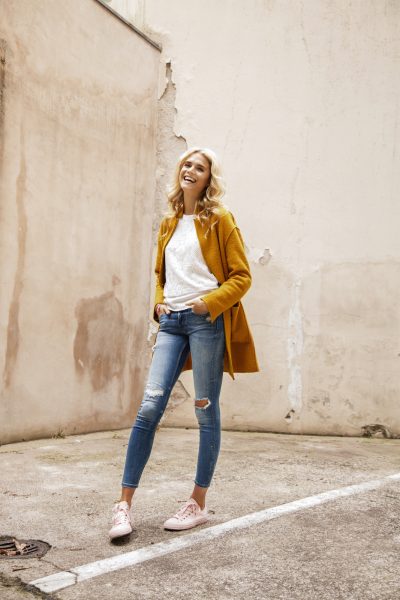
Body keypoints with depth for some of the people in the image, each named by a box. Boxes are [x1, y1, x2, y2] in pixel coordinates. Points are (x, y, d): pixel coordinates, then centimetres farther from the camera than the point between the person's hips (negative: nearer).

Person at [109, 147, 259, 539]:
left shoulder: (219, 220, 2)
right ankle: (124, 503, 2)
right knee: (149, 407, -5)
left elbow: (241, 276, -1)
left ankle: (198, 504, 14)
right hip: (172, 321, 4)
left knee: (206, 411, 2)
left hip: (207, 321, -4)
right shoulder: (169, 224, 17)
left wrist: (210, 302, -13)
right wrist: (159, 301, 9)